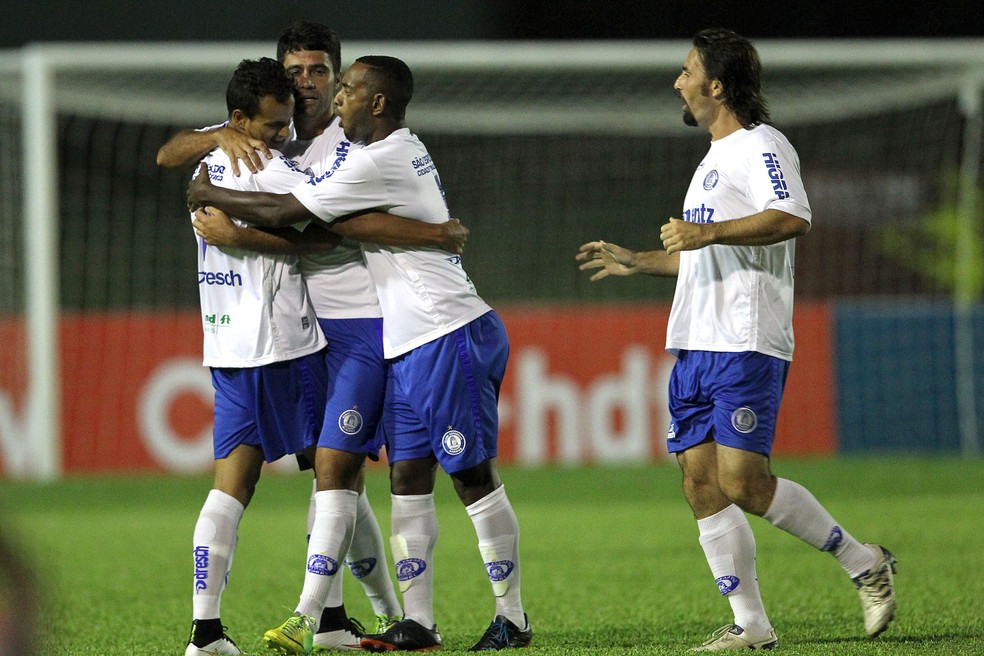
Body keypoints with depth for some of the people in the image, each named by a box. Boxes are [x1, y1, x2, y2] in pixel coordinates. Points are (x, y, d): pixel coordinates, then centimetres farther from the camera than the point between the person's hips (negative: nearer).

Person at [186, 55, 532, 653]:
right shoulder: (407, 152, 16)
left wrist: (211, 195, -1)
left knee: (474, 474, -6)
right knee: (408, 476, 6)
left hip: (451, 336, -10)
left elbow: (282, 213, -13)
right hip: (408, 346, 10)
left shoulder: (380, 162, -15)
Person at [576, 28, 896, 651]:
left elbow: (793, 218, -24)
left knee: (742, 483, -15)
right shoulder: (715, 158, 24)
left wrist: (709, 232, -28)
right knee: (702, 485, 1)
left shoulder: (760, 145, -7)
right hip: (695, 345, 10)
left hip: (745, 346, -10)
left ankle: (865, 563, 0)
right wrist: (638, 261, 34)